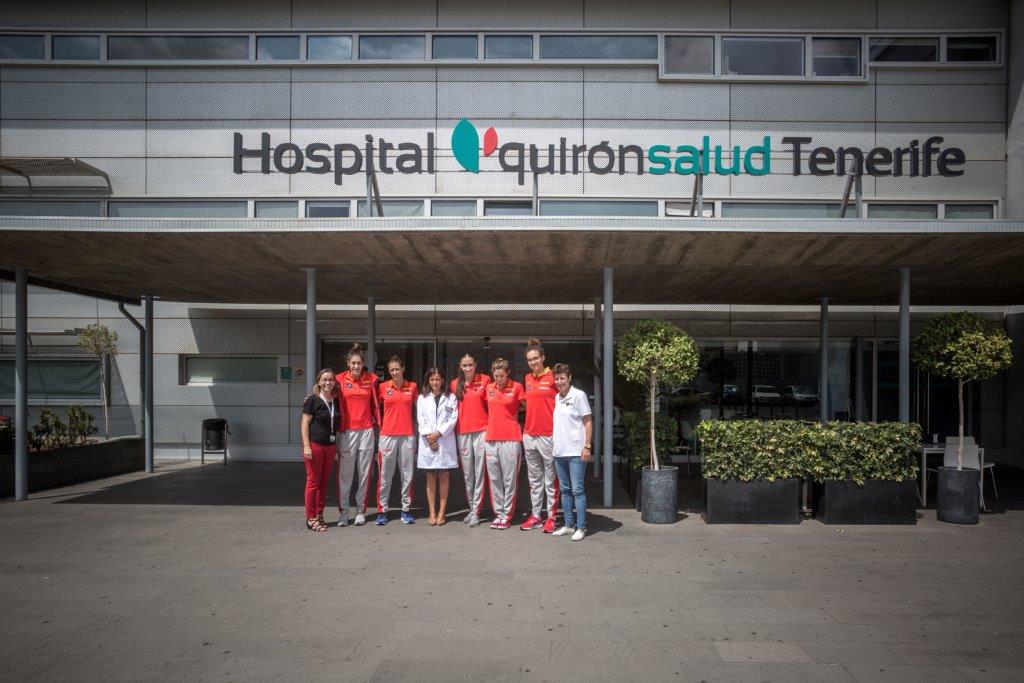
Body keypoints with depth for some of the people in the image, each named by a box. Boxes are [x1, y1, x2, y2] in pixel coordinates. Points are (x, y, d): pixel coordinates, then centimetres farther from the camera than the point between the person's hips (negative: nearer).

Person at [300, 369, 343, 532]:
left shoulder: (336, 401, 10)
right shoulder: (313, 400, -6)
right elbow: (305, 424, -8)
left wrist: (336, 446, 14)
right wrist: (306, 446, -14)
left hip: (330, 446, 6)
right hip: (315, 445, -6)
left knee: (324, 482, 11)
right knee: (313, 482, -1)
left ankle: (319, 515, 21)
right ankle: (311, 518, 7)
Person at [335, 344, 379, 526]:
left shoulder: (371, 379, 4)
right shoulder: (340, 379, 1)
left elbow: (375, 404, 10)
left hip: (366, 431, 1)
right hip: (346, 431, -1)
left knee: (364, 473, 5)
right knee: (345, 473, 1)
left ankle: (361, 511, 15)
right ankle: (343, 511, 11)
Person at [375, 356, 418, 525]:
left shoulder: (412, 387, 6)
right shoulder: (383, 387, 3)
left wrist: (415, 425, 9)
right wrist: (380, 424, 4)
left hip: (408, 435, 1)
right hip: (388, 435, -1)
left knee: (407, 474, 5)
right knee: (385, 475, 1)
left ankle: (406, 509, 15)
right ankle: (382, 510, 9)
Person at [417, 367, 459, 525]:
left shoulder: (450, 397, 6)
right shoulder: (422, 398, 11)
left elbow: (453, 419, -2)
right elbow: (420, 420, 3)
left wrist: (438, 433, -10)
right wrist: (429, 437, -9)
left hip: (445, 441, -1)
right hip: (427, 441, 1)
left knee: (443, 477, 2)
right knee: (430, 477, 4)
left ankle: (441, 512, 7)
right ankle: (432, 513, 8)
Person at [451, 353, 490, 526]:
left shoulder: (485, 380, -1)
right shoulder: (455, 384, 8)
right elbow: (455, 408, 13)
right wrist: (456, 428, 8)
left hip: (481, 430, -3)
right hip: (463, 432, 3)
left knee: (479, 472, -3)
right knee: (467, 473, 9)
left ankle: (476, 511, 3)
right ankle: (472, 507, 21)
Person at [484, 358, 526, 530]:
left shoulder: (517, 387, -3)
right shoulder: (489, 388, 10)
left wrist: (512, 412, -4)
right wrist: (492, 421, 11)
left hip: (510, 438, -4)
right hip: (491, 438, 4)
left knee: (509, 478, 0)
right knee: (494, 478, 8)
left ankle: (507, 514, 9)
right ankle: (498, 513, 17)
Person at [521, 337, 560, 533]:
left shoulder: (553, 377, -7)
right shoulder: (527, 379, 11)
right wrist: (528, 426, 14)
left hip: (548, 435, -6)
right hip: (530, 435, 6)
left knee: (550, 480, 2)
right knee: (534, 479, 13)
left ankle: (551, 517, 9)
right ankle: (535, 515, 20)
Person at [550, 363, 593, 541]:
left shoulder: (578, 395, -6)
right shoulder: (556, 398, 12)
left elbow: (588, 422, -7)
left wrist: (587, 446, -13)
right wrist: (554, 444, 14)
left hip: (575, 451, -7)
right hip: (559, 451, 7)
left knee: (577, 490, -4)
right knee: (565, 490, 12)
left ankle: (581, 527, 3)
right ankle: (568, 524, 21)